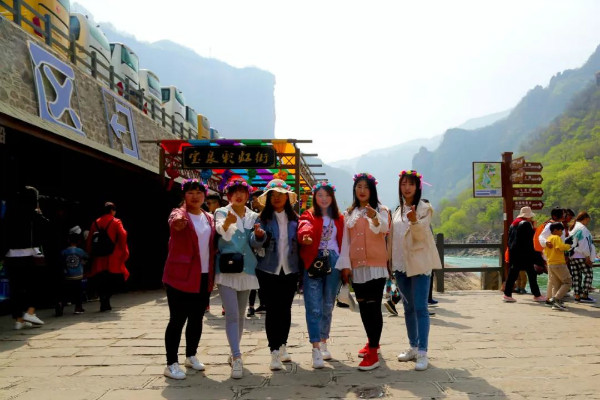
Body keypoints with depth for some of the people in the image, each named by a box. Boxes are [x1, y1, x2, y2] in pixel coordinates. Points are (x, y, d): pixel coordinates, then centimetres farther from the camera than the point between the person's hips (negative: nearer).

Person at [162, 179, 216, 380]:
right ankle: (171, 364, 7)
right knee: (177, 320, -3)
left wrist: (212, 274, 9)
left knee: (197, 319, 14)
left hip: (203, 277, 6)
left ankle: (191, 356, 31)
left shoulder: (209, 218, 11)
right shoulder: (179, 214, -8)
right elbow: (175, 222, -33)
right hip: (180, 276, -6)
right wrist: (178, 222, -56)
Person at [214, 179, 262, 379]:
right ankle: (237, 358, -11)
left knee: (240, 314, 13)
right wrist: (227, 222, -45)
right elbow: (221, 231, -23)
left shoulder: (253, 216, 10)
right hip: (226, 268, -4)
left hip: (246, 268, 4)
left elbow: (254, 243, 6)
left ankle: (234, 354, 26)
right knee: (232, 315, -12)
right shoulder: (221, 212, -1)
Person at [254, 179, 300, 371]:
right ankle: (274, 352, 3)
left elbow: (299, 242, 11)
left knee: (286, 308, 11)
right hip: (269, 269, -3)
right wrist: (259, 236, -28)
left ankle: (282, 346, 27)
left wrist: (300, 265, -6)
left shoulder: (294, 218, 8)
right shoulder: (263, 217, 0)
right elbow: (258, 244, -7)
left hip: (290, 269, 3)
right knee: (272, 309, -2)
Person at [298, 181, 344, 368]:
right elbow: (304, 229, -22)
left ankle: (323, 343, 30)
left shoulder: (338, 218, 13)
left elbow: (343, 242, 12)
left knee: (328, 307, 14)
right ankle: (316, 349, -4)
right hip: (313, 263, -4)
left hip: (333, 262, 4)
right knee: (314, 307, -7)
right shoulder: (308, 216, 1)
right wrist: (305, 237, -44)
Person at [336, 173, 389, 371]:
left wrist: (374, 218, -40)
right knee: (363, 306, 13)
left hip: (376, 264, -5)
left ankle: (373, 353, -6)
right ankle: (372, 342, 31)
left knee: (373, 306, -9)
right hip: (356, 266, 5)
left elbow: (383, 229, -19)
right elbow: (345, 240, 12)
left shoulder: (380, 209, 1)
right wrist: (345, 264, 4)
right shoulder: (349, 213, 14)